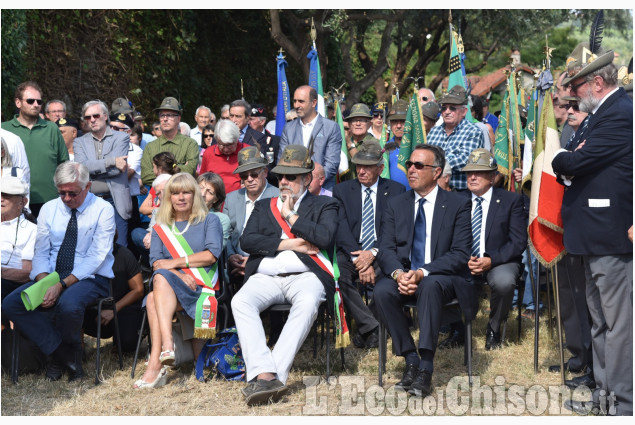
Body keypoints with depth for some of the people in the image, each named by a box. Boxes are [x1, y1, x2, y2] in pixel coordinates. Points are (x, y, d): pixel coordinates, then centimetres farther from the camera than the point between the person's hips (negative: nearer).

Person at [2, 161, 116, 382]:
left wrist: (61, 285, -24)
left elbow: (96, 258, -13)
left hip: (90, 279, -5)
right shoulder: (49, 209, 10)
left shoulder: (103, 210, -5)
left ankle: (70, 353, -4)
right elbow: (40, 252, 6)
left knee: (68, 304, -38)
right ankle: (64, 355, -10)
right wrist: (44, 282, -16)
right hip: (51, 277, 5)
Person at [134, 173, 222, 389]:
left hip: (202, 286, -3)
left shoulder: (209, 221, 14)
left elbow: (212, 255, -3)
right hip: (170, 288, 3)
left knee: (153, 299, -31)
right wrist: (179, 275, -12)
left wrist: (175, 263, -6)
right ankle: (167, 346, -46)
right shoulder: (161, 228, 22)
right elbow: (156, 262, 7)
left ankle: (156, 362, -39)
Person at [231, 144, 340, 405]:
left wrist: (290, 214, 3)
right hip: (265, 277, 3)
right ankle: (264, 374, -39)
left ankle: (275, 374, -40)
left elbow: (325, 237, -5)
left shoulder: (324, 205, 17)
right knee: (240, 301, -30)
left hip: (305, 276, -2)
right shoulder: (263, 206, 26)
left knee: (308, 303, -38)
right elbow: (247, 241, 8)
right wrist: (288, 244, -2)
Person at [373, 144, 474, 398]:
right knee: (381, 291, -28)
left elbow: (460, 254, -9)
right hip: (403, 273, 3)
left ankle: (426, 369, -31)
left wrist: (422, 272, -23)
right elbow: (385, 249, 3)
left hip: (442, 276, -3)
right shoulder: (397, 204, 12)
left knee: (429, 286, -37)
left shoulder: (457, 204, 0)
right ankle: (411, 360, -17)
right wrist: (398, 273, -20)